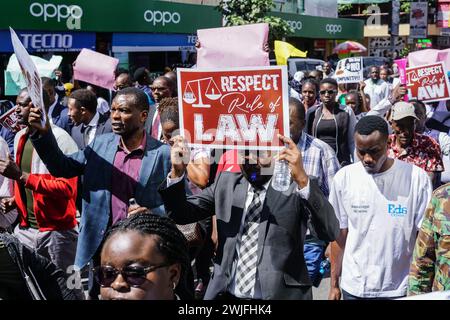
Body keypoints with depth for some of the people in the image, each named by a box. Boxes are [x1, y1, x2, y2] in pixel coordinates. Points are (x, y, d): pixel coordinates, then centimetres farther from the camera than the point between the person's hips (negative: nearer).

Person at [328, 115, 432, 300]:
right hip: (354, 289, 1)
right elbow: (340, 235, 3)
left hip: (400, 290, -1)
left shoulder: (417, 178, -9)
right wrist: (334, 285, 5)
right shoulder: (344, 177, -4)